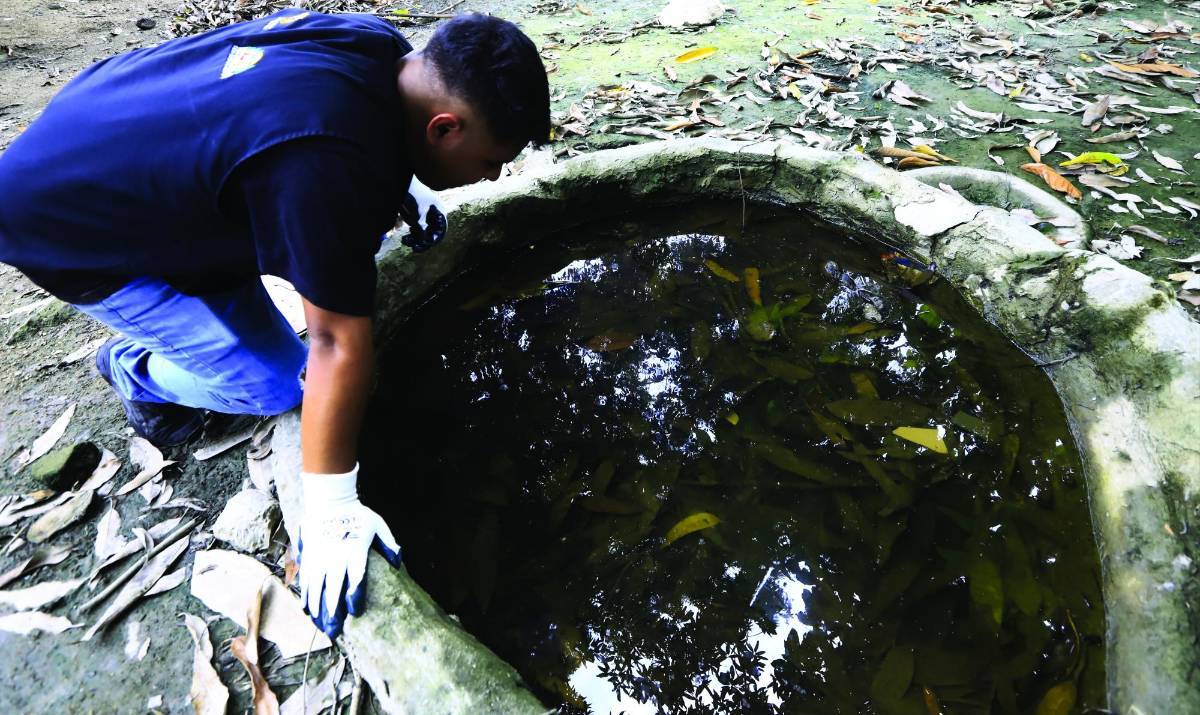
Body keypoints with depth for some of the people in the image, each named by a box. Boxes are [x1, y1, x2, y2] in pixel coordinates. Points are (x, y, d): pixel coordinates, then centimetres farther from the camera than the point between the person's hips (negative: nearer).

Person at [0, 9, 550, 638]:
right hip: (60, 229, -8)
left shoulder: (379, 44, -13)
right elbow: (339, 345, -36)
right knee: (274, 381, -11)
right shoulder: (327, 166, -40)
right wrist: (331, 512, -26)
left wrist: (402, 185, 7)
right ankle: (137, 370, 17)